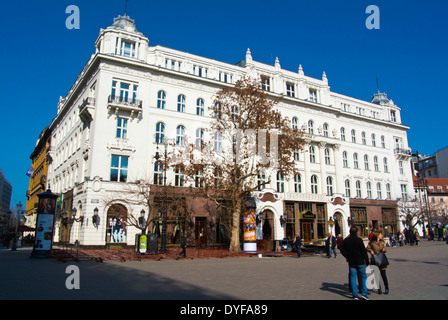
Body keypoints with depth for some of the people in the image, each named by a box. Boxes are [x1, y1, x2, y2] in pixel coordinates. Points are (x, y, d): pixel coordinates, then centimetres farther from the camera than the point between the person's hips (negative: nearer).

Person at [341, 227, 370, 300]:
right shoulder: (359, 240, -12)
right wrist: (367, 261, -1)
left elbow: (343, 251, 4)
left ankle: (355, 295, 7)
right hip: (360, 262, -3)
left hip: (351, 262, 3)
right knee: (363, 277, 10)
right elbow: (364, 251, -10)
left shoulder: (346, 240, 0)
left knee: (353, 278, 7)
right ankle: (364, 294, 4)